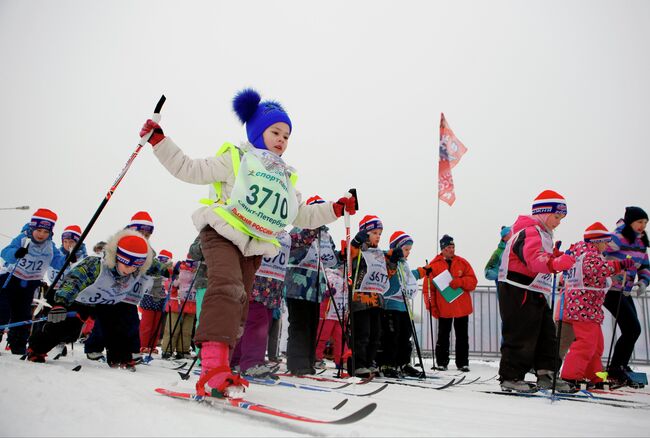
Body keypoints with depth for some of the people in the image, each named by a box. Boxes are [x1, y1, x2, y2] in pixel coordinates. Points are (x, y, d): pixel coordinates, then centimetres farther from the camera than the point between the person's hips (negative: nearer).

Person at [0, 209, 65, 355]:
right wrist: (16, 253, -54)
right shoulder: (22, 239, -20)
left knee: (23, 315, 10)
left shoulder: (50, 246, -8)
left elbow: (58, 262, -15)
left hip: (29, 284, 4)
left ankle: (18, 345, 21)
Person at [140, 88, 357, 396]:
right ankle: (213, 365, -39)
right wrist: (158, 141, -6)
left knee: (238, 309, 6)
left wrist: (336, 209, 11)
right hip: (223, 234, -6)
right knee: (227, 289, -29)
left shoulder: (285, 179, 24)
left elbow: (303, 217, 22)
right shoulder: (236, 160, 7)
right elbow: (189, 169, 2)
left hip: (254, 249, 7)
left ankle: (218, 371, 14)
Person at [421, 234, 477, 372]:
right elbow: (429, 287, -2)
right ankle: (442, 362, 18)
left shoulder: (462, 263, 5)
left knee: (462, 337, 9)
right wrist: (432, 306, -8)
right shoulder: (434, 265, -2)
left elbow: (473, 281, 1)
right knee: (443, 336, 7)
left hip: (462, 308, 2)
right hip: (444, 309, -2)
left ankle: (463, 362, 19)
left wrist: (460, 281, -19)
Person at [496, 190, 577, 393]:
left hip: (534, 293, 11)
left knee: (546, 334, 13)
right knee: (521, 336, -5)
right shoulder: (530, 232, -16)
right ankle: (510, 377, 5)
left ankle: (546, 374, 20)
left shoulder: (541, 233, 20)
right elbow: (534, 259, -35)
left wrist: (557, 257, 9)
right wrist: (556, 263, -50)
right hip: (518, 292, -11)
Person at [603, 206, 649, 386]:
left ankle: (621, 368, 27)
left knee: (632, 330, 12)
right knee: (632, 329, -11)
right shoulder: (618, 238, -15)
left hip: (625, 292, 9)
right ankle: (615, 370, 0)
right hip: (611, 290, -9)